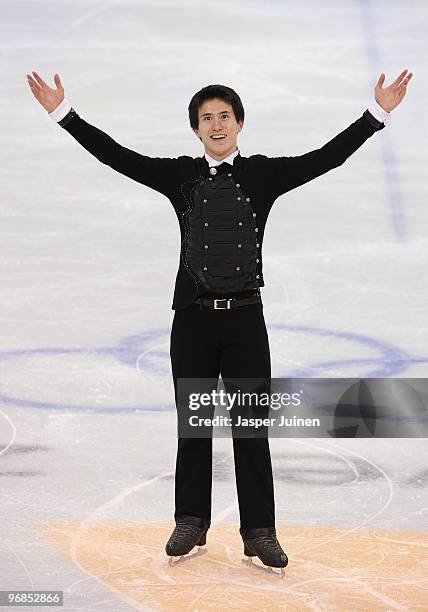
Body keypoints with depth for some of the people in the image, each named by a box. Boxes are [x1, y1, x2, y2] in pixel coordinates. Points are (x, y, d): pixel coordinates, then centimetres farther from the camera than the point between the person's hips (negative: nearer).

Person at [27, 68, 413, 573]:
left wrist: (379, 112, -8)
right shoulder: (179, 175, 4)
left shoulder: (264, 174, 3)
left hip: (245, 320, -1)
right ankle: (191, 524, 22)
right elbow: (116, 155, 2)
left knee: (251, 427, 2)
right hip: (193, 319, 1)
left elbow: (327, 158, -2)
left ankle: (260, 532, 10)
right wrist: (63, 112, -2)